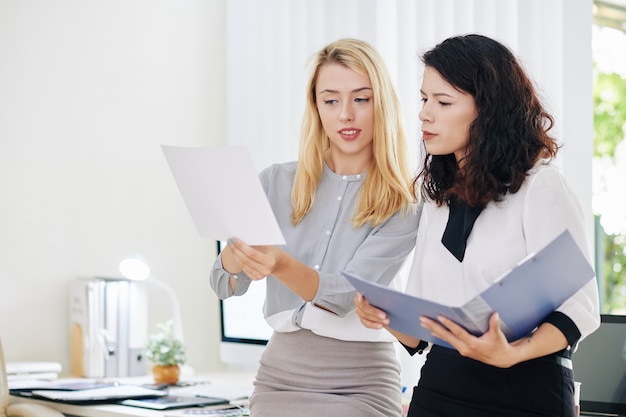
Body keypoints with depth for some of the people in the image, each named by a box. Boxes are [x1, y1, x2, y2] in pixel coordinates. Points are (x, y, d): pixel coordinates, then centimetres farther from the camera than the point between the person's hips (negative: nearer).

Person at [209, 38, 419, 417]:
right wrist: (241, 247, -21)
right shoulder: (277, 183, 5)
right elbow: (225, 285, 2)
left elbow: (347, 294, -16)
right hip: (280, 370, 2)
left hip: (360, 382, -2)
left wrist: (283, 266, -35)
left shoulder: (406, 204, -4)